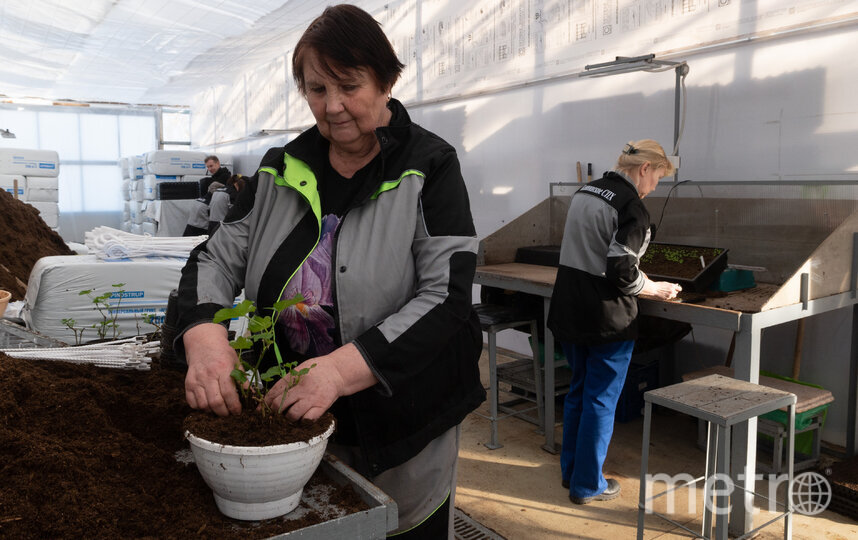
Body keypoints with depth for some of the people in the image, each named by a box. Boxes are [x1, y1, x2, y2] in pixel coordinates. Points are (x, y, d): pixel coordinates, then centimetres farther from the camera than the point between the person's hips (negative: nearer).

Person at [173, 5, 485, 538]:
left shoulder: (429, 169, -12)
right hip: (291, 415, 4)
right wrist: (204, 337, -21)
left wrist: (342, 368, -32)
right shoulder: (280, 171, 2)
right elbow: (217, 258, 1)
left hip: (403, 425, -3)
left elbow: (446, 297, -20)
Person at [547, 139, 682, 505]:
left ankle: (570, 470, 33)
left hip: (568, 310, 8)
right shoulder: (632, 208, -17)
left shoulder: (583, 193, 8)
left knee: (577, 390, 20)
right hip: (607, 319, -8)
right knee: (601, 400, 6)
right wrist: (654, 289, -3)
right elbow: (621, 272, -21)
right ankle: (587, 485, 18)